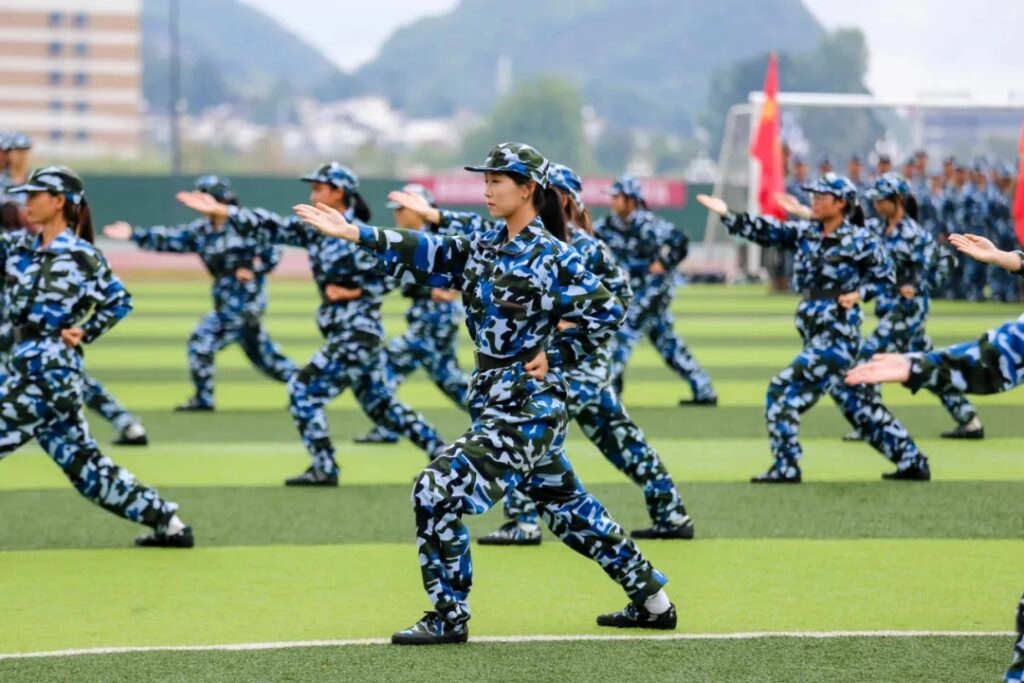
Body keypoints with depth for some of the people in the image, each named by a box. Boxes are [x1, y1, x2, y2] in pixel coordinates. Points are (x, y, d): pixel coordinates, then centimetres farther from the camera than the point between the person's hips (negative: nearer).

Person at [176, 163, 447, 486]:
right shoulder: (315, 229, 8)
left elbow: (389, 278, -13)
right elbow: (272, 227, 4)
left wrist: (351, 292, -18)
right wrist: (219, 210, -1)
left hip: (356, 334, -9)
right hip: (345, 334, 9)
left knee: (304, 389, -7)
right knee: (379, 403, 15)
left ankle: (324, 469, -1)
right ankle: (442, 453, 21)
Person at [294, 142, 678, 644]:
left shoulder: (553, 257, -13)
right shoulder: (485, 245, 9)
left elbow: (607, 312, -13)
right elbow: (429, 255, 2)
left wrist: (556, 355, -13)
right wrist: (356, 234, -5)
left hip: (527, 406, -9)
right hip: (495, 402, 9)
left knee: (439, 490, -14)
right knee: (567, 507, 18)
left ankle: (449, 619, -5)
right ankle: (652, 600, 30)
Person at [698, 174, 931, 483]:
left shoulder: (860, 240, -8)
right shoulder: (805, 232, 8)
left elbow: (886, 277, 0)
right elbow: (766, 230, 3)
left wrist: (859, 294, -16)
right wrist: (727, 214, -6)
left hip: (838, 333, -7)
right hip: (815, 332, 7)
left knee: (783, 388, -12)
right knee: (857, 402, 13)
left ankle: (786, 467, -5)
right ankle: (911, 461, 21)